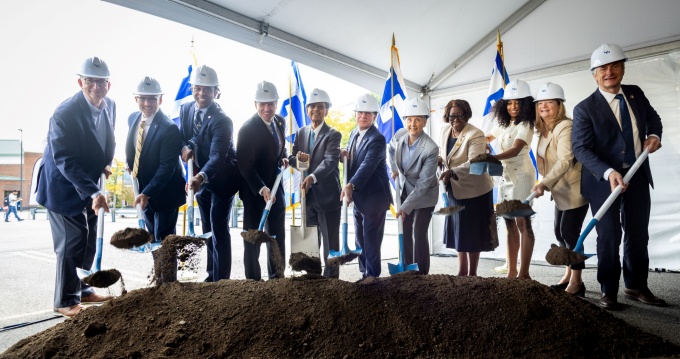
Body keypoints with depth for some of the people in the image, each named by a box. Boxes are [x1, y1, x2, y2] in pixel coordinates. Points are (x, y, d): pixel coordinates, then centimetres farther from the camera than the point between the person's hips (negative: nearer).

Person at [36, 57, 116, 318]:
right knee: (71, 244, -4)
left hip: (88, 184, 7)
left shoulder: (110, 106, -3)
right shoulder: (65, 113, -25)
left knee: (89, 242, 13)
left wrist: (106, 164, -6)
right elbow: (65, 160, -29)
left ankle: (83, 290, 28)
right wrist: (93, 193, -37)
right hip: (63, 186, -7)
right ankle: (66, 301, 11)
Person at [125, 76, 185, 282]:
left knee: (163, 238, 1)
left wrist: (147, 193, -28)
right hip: (144, 188, 8)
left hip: (164, 192, -8)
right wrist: (130, 164, 5)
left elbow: (167, 167, -25)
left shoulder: (169, 129, -23)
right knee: (153, 236, 19)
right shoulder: (133, 119, 0)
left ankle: (169, 280, 18)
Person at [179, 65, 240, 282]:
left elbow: (217, 156, -34)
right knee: (207, 229, 15)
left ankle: (221, 280, 4)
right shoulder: (186, 109, -2)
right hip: (201, 177, 7)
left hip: (222, 179, -7)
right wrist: (186, 147, -16)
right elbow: (182, 137, 8)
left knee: (219, 229, -6)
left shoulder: (222, 120, -24)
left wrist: (201, 177, -51)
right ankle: (211, 276, 28)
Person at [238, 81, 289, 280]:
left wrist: (284, 158, -3)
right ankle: (253, 279, 21)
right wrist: (261, 189, -33)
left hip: (276, 187, 7)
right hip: (255, 191, -7)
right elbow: (245, 165, -22)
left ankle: (277, 277, 30)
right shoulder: (248, 129, -19)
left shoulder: (280, 122, 2)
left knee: (278, 236, 16)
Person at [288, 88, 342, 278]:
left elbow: (330, 161, -22)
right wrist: (299, 159, -15)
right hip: (308, 195, 5)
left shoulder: (333, 135, -7)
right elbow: (292, 158, 9)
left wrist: (313, 177, -39)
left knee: (330, 243, 3)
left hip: (328, 195, -5)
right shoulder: (301, 133, 10)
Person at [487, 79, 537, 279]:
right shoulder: (503, 123, 13)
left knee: (522, 221, -9)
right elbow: (488, 137, 35)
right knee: (510, 223, 7)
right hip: (505, 174, 8)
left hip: (521, 174, -8)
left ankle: (523, 273, -7)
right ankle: (512, 271, 12)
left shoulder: (525, 124, -10)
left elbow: (515, 150, -27)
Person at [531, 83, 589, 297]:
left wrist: (544, 183, -38)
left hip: (575, 188, -9)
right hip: (561, 190, 9)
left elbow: (564, 161, -30)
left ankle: (576, 283, 4)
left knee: (570, 232, -8)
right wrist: (546, 184, 9)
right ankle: (568, 275, 28)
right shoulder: (543, 130, 8)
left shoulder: (565, 127, -20)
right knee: (559, 232, 13)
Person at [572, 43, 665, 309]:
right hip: (604, 180, -5)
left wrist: (654, 134, -1)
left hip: (638, 177, 5)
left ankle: (636, 287, 30)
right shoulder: (585, 108, -12)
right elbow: (581, 148, -19)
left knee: (638, 235, 13)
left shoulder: (636, 94, 5)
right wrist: (609, 173, -31)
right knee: (609, 237, 1)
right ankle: (608, 292, 15)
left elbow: (653, 118, 22)